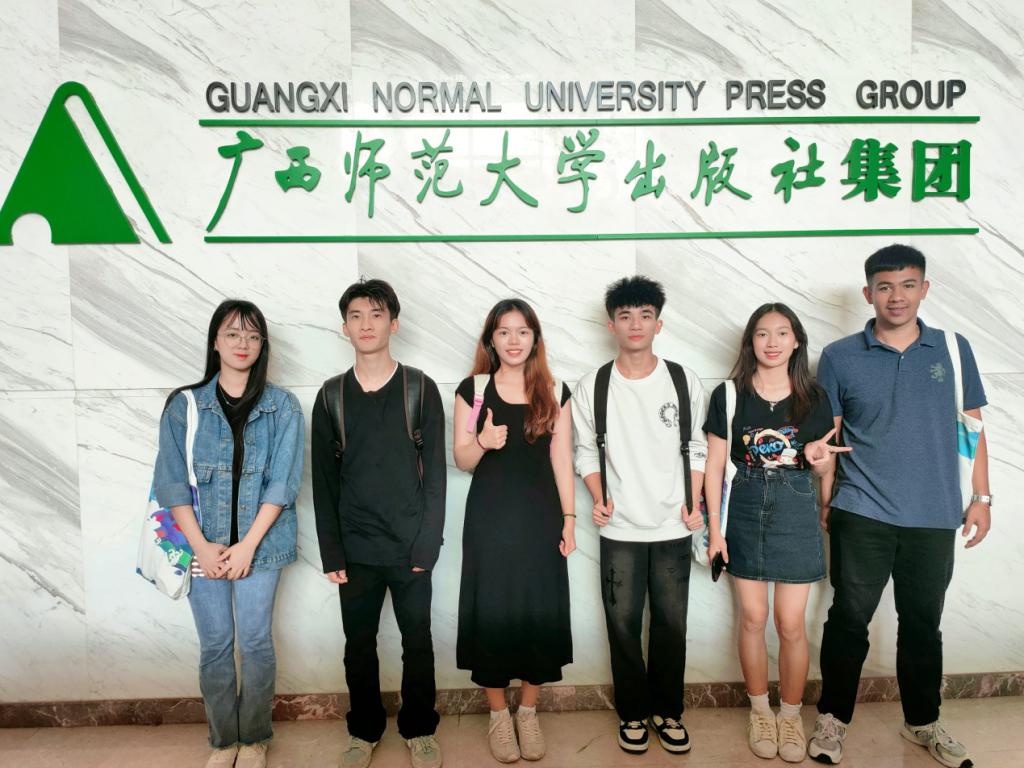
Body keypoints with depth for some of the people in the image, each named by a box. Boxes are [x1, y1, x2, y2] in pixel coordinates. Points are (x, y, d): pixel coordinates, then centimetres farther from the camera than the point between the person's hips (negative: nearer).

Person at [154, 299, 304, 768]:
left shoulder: (283, 407, -1)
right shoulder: (184, 405, 1)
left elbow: (283, 482, -5)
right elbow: (171, 482, -2)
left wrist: (248, 544, -12)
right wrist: (202, 547, -9)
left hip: (261, 542, -1)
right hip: (203, 544, 1)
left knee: (256, 642, 5)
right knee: (214, 646, 8)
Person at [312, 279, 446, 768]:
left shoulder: (420, 388, -2)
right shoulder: (331, 395, 3)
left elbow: (435, 471, -4)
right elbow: (323, 480, 3)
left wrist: (427, 543, -10)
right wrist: (331, 553, -2)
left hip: (410, 546, -1)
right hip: (356, 548, 2)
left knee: (418, 643, 10)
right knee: (359, 645, 13)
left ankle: (419, 729, 30)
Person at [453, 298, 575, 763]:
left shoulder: (554, 393, 4)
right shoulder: (473, 389, 1)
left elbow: (561, 459, 5)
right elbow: (462, 461, 1)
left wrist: (569, 518, 0)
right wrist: (482, 441, -20)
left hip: (540, 516, 1)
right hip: (489, 518, -1)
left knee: (540, 613, 5)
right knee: (491, 615, 3)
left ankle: (528, 712, 24)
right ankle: (498, 714, 22)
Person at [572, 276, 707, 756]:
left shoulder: (685, 382, -1)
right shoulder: (592, 387, -3)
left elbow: (697, 449, 6)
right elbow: (586, 451, 5)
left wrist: (695, 503, -2)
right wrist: (598, 498, -8)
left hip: (673, 527, 1)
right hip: (620, 529, 0)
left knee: (671, 624, 9)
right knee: (623, 623, 8)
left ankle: (667, 710, 29)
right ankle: (632, 712, 27)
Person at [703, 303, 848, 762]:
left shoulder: (813, 398, 1)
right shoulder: (729, 395, -3)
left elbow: (825, 470, 9)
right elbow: (714, 465, -1)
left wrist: (820, 459, -16)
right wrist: (715, 528, -4)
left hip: (795, 511, 0)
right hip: (745, 509, 0)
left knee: (792, 624, 4)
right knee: (753, 617, 8)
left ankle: (791, 715, 26)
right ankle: (759, 711, 28)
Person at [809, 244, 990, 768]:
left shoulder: (953, 349, 5)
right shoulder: (839, 357, -1)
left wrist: (981, 497, 6)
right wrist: (825, 501, -1)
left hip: (935, 517, 2)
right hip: (862, 514, -2)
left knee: (922, 624, 15)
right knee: (849, 619, 6)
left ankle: (923, 722, 34)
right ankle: (832, 717, 24)